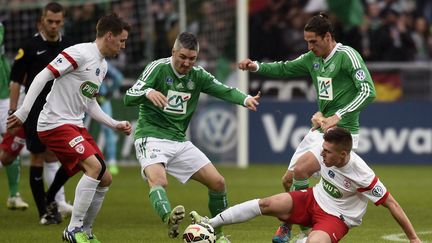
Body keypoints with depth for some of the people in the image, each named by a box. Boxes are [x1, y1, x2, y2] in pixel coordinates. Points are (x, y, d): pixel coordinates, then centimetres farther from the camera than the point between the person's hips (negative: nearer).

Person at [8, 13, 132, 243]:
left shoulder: (103, 66, 16)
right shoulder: (79, 53, -14)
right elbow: (43, 77, -17)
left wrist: (115, 124, 15)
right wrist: (23, 112, -23)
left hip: (76, 125, 10)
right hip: (55, 124, -10)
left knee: (105, 179, 6)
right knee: (94, 166, -24)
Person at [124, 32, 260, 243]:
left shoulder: (197, 76, 6)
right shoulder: (158, 68, -9)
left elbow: (225, 91, -3)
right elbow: (129, 97, -17)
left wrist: (245, 99, -25)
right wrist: (148, 92, -40)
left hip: (179, 141, 6)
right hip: (152, 137, -6)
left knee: (217, 182, 3)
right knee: (158, 180, -34)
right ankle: (169, 220, -59)